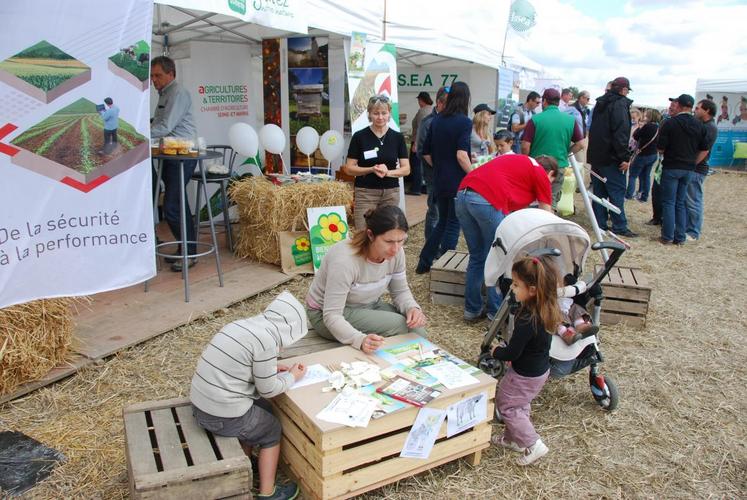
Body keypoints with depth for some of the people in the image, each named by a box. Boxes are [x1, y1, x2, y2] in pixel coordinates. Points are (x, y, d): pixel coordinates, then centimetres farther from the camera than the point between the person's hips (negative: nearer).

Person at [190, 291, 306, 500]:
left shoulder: (241, 325, 6)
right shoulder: (266, 339, -19)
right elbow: (268, 390, -10)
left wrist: (270, 368, 15)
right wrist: (292, 376, 6)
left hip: (198, 404, 8)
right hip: (224, 417, -8)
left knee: (263, 410, 28)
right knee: (272, 430, 18)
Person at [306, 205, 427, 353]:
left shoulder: (396, 252, -16)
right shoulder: (344, 260, -34)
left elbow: (400, 291, -1)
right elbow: (332, 316, -32)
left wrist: (413, 308, -24)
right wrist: (360, 340, -49)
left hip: (369, 306, 6)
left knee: (416, 330, -14)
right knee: (398, 325, -24)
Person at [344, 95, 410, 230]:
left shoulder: (398, 137, 3)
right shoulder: (359, 136, -3)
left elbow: (406, 169, 3)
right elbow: (349, 168, -2)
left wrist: (388, 172, -15)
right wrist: (371, 169, -17)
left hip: (391, 193, 3)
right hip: (365, 193, -2)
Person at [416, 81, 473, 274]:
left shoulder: (436, 120, 7)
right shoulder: (464, 122, -12)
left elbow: (426, 154, 10)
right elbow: (461, 155, -22)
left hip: (439, 181, 6)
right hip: (458, 182, -6)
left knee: (442, 222, 20)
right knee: (453, 225, 5)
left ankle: (424, 263, 23)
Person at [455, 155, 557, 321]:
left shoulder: (519, 162, 35)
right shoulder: (541, 174, 14)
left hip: (462, 195, 8)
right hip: (487, 201, -7)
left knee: (476, 257, 19)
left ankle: (472, 309, 28)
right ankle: (496, 312, 18)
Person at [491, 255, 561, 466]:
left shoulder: (528, 321, -35)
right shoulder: (545, 310, -8)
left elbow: (512, 353, -26)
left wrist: (495, 351, -7)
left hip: (525, 375, -9)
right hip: (540, 369, 9)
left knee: (505, 404, 11)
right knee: (520, 405, 25)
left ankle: (533, 445, 17)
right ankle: (513, 438, 42)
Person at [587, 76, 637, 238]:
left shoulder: (601, 103, 16)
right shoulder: (620, 104, -12)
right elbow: (620, 132, -21)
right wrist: (625, 157, -20)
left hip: (596, 155, 8)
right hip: (611, 157, -8)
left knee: (599, 191, 11)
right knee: (617, 191, -4)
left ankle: (600, 224, 14)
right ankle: (619, 227, -2)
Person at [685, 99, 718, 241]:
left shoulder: (710, 128, -12)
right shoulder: (701, 125, 16)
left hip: (696, 170, -9)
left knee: (693, 202, -4)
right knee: (686, 200, 14)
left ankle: (693, 233, 2)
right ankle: (686, 228, 23)